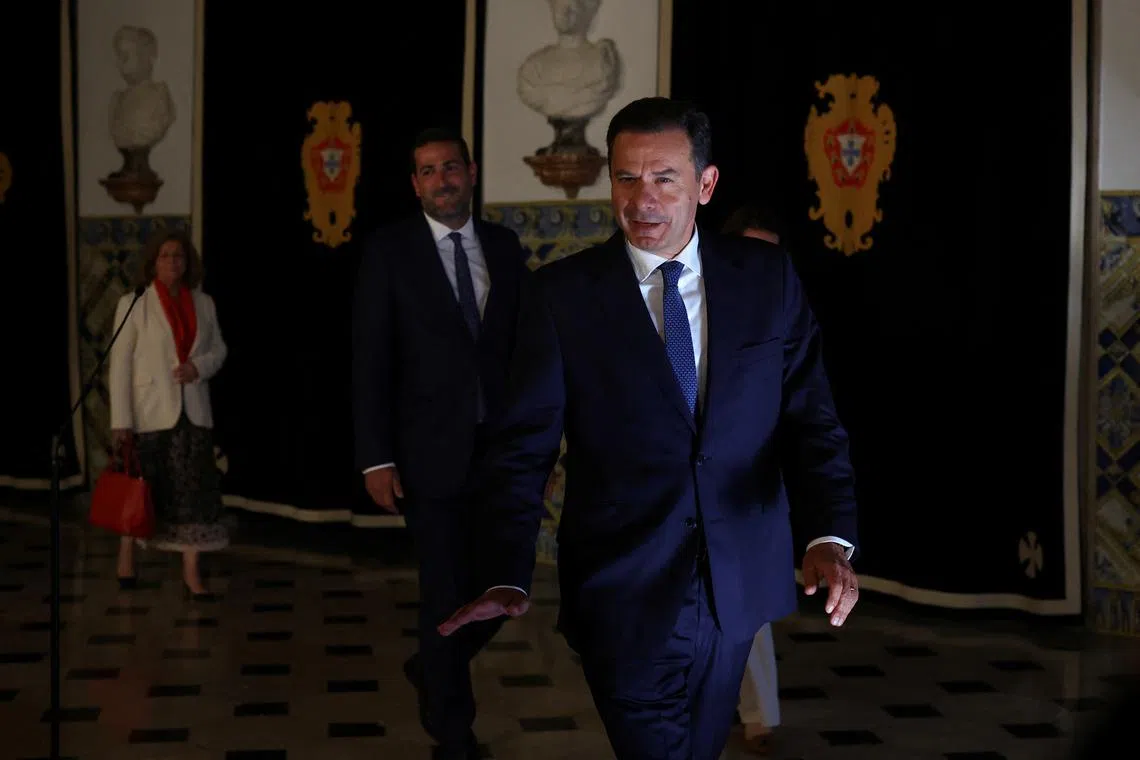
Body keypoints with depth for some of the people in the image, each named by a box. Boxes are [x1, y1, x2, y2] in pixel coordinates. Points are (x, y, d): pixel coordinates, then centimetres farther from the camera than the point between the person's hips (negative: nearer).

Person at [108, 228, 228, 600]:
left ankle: (192, 572, 3)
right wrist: (120, 421, -13)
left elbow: (218, 348, 16)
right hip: (149, 412, -3)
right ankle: (126, 556, 30)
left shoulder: (203, 303, 6)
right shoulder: (133, 304, -5)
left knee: (194, 489, -2)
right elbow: (120, 363, -8)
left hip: (193, 412, 3)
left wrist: (199, 366, -8)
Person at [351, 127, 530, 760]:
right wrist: (376, 457, -12)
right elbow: (370, 359, -6)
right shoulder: (390, 251, -4)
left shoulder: (504, 247, 8)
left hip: (502, 448, 4)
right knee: (448, 595, 2)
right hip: (432, 451, -4)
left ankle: (433, 670, 38)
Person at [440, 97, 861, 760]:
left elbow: (811, 418, -2)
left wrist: (832, 537, -19)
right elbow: (524, 446, -8)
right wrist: (507, 581, -21)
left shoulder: (767, 278, 0)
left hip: (736, 583, 3)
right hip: (624, 595, -3)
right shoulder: (563, 293, -6)